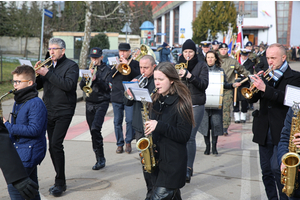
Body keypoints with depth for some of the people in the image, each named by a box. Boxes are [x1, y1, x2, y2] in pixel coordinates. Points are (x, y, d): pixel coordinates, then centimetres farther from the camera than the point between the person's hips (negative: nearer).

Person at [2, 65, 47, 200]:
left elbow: (34, 130, -25)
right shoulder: (18, 102, 11)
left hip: (29, 153, -9)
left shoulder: (36, 104, -18)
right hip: (20, 151, 9)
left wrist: (8, 126, -22)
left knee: (14, 186, -10)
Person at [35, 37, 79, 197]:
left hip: (63, 112, -6)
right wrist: (37, 73, -7)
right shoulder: (48, 65, 15)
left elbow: (68, 85, -21)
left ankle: (60, 183, -5)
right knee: (52, 146, 7)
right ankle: (60, 181, 18)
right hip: (48, 111, 6)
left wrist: (47, 74, -20)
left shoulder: (71, 66, -4)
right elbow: (37, 86, 13)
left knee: (56, 144, -15)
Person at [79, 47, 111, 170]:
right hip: (90, 103, 5)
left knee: (95, 129, -22)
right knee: (93, 132, 6)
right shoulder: (89, 69, 14)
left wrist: (96, 79, -22)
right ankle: (100, 159, 16)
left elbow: (108, 87, -10)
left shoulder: (106, 70, 1)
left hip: (102, 102, -5)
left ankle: (100, 159, -13)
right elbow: (81, 86, 7)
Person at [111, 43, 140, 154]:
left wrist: (128, 65, -16)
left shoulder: (134, 63, 7)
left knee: (130, 120, -9)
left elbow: (137, 76, -9)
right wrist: (117, 67, -12)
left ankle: (128, 142, 9)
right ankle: (120, 144, 14)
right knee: (117, 121, 4)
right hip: (116, 97, 3)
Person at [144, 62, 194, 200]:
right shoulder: (156, 100, 9)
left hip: (173, 163, -7)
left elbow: (184, 135, -17)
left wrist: (159, 126, -25)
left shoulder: (180, 103, -12)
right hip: (157, 160, 7)